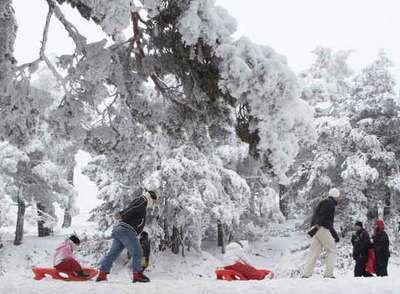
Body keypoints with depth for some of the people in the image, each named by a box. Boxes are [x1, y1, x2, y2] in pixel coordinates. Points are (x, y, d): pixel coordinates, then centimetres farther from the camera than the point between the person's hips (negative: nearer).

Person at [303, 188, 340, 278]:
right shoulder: (329, 203, -2)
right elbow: (321, 215, -18)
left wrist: (335, 235, 32)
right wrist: (317, 226, -27)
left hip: (317, 229, 9)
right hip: (322, 229, -9)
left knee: (314, 253, 4)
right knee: (332, 251, 1)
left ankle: (306, 274, -4)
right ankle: (328, 274, -4)